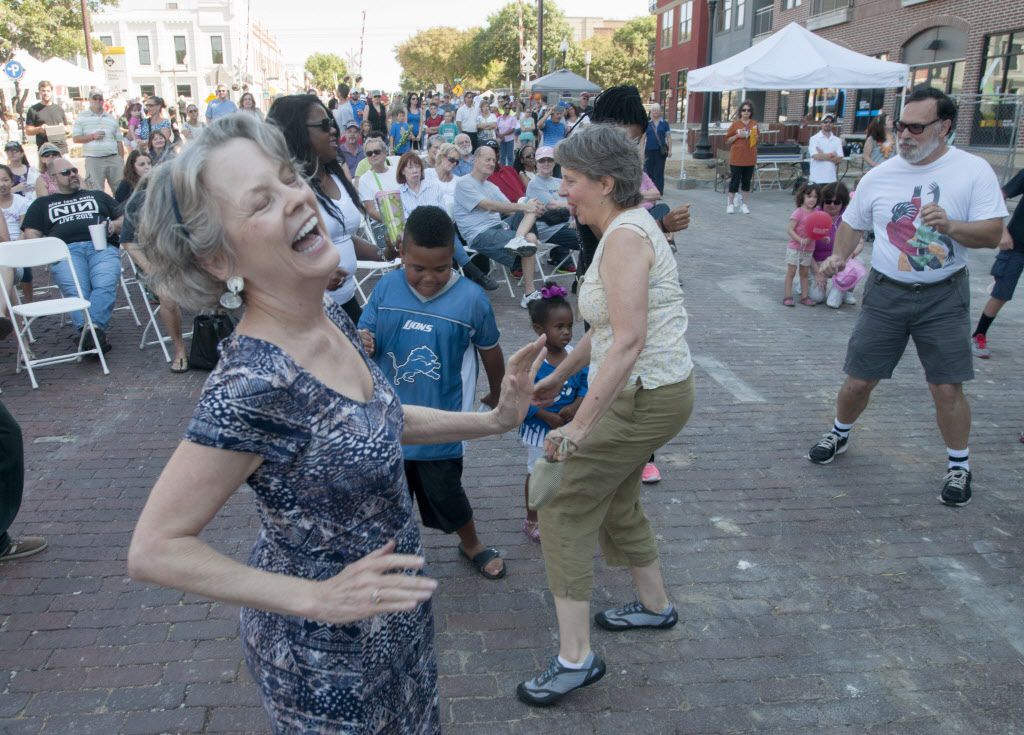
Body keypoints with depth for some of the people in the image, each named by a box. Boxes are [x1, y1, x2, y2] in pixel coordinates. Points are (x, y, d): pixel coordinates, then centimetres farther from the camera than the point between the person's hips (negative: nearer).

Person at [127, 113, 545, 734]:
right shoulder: (253, 383, -32)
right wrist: (318, 599, -25)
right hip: (327, 648, -7)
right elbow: (155, 549, -24)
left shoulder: (333, 320, -7)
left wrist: (493, 421, 3)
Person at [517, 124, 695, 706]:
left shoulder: (625, 235, -20)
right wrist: (560, 376, 24)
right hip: (645, 391, 10)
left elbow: (629, 339, -30)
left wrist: (580, 426, -30)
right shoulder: (626, 227, 11)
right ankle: (655, 606, 45)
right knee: (615, 504, 24)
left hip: (645, 397, -10)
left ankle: (576, 657, 8)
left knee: (564, 509, -2)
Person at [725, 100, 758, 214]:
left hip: (750, 158, 3)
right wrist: (737, 136, -14)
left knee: (746, 181, 8)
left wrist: (754, 136, -5)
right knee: (735, 181, 0)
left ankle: (744, 204, 15)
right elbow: (727, 141, 2)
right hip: (736, 158, -3)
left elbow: (757, 140, 17)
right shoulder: (735, 124, -1)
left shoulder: (754, 124, 6)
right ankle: (731, 204, 10)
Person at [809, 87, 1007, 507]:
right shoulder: (879, 176, 0)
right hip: (886, 293, 2)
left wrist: (950, 227, -30)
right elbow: (852, 223, 13)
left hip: (944, 297, -2)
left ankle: (959, 467, 20)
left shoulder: (973, 171, -7)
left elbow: (993, 233, -11)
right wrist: (839, 256, -6)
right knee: (859, 380, 5)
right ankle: (839, 435, 33)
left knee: (947, 387, -1)